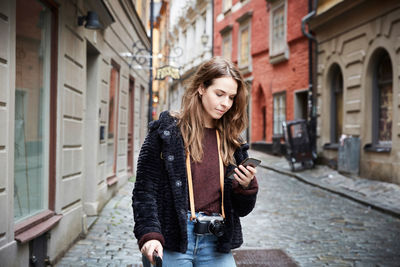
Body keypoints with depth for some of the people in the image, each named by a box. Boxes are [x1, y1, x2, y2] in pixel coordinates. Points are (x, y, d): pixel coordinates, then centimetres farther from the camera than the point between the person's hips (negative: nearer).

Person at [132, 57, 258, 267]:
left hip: (216, 245, 4)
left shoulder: (232, 143, 10)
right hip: (170, 244, -3)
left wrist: (247, 186, -8)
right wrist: (149, 235, -18)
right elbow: (145, 190, -6)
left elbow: (242, 209, 12)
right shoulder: (166, 131, -1)